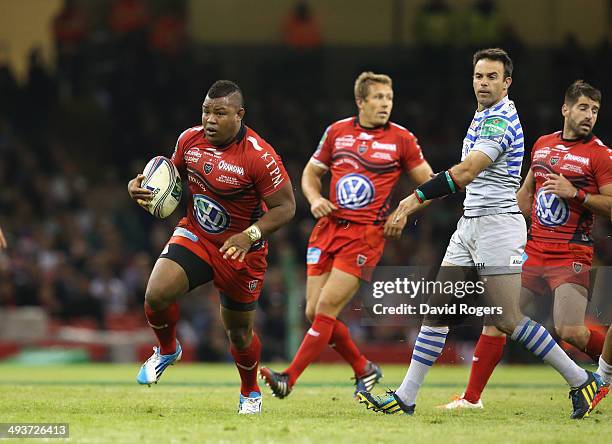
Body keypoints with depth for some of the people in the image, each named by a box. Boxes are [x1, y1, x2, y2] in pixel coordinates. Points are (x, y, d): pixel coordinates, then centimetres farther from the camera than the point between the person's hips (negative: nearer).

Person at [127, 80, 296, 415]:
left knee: (239, 333, 9)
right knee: (156, 294, -22)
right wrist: (140, 186, -8)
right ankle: (167, 350, 11)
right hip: (194, 236, 3)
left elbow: (285, 207, -18)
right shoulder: (189, 140, -7)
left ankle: (250, 392, 39)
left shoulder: (259, 157, -23)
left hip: (241, 252, -3)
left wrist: (250, 235, -33)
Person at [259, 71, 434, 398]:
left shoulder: (402, 139, 0)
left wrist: (405, 213, -5)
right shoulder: (336, 132, 8)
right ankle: (364, 369, 21)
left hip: (366, 233, -4)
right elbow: (311, 172, 20)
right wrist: (315, 199, 0)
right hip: (328, 227, 4)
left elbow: (429, 184, 8)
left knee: (327, 307, -14)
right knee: (313, 311, 1)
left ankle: (288, 379, -11)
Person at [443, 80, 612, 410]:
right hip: (534, 248, 6)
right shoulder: (542, 145, 12)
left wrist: (575, 194, -19)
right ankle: (472, 397, 9)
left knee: (569, 331, -19)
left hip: (572, 255, -6)